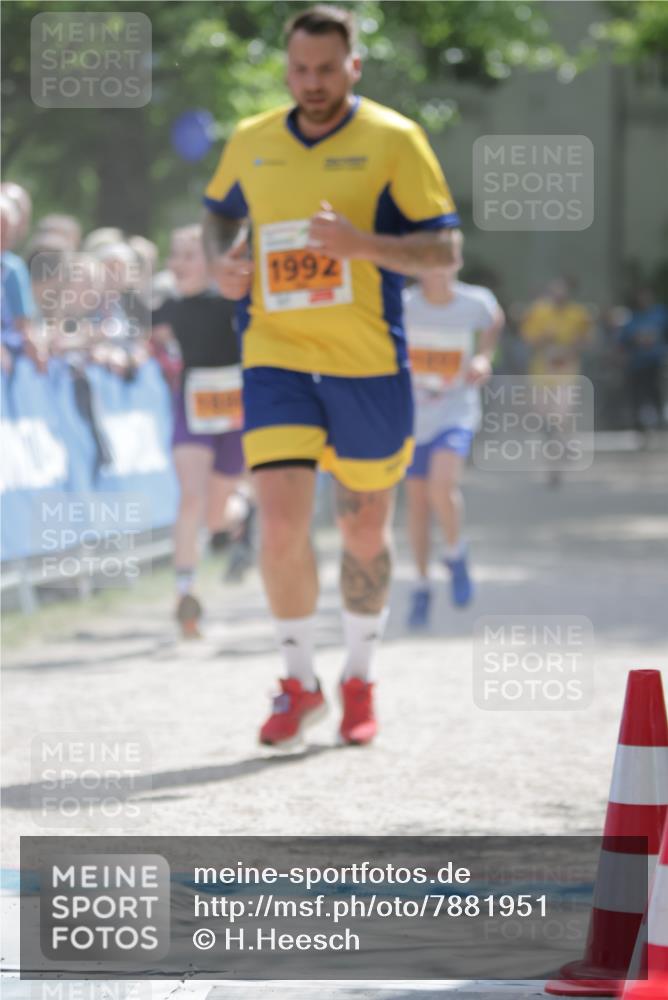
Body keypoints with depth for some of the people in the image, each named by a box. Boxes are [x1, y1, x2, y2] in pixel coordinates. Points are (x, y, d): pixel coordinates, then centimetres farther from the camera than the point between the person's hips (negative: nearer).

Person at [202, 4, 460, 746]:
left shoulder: (392, 140, -4)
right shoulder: (250, 144, 6)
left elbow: (442, 250, -6)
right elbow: (221, 212, 26)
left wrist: (361, 244, -22)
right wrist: (223, 262, 5)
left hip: (368, 364, -1)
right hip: (275, 357, 1)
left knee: (364, 530, 9)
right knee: (280, 524, -12)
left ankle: (359, 681, 29)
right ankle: (299, 683, 6)